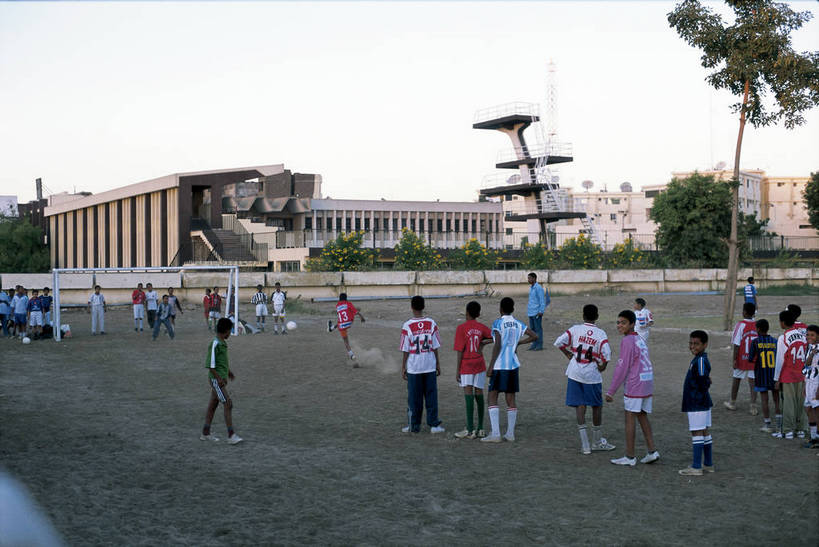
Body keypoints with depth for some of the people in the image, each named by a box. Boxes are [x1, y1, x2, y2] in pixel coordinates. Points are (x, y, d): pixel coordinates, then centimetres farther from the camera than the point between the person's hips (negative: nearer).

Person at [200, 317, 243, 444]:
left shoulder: (223, 343, 10)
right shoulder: (215, 344, -19)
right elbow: (210, 364, -20)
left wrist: (228, 371, 23)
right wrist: (218, 378, -21)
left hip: (221, 378, 9)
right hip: (216, 379, -9)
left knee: (213, 405, 13)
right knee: (228, 404, -12)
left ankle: (205, 433, 21)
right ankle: (231, 435, -13)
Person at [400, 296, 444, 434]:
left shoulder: (407, 326, -9)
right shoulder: (431, 324, -3)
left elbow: (405, 350, -5)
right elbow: (435, 347, 1)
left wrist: (403, 368, 3)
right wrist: (438, 364, 11)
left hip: (413, 367, -2)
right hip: (430, 366, 2)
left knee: (414, 398, 6)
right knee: (431, 396, 7)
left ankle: (414, 426, 12)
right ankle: (434, 424, 7)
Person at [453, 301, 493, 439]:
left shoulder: (461, 328, -9)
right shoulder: (481, 327, 4)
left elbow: (459, 351, -10)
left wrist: (457, 371, -6)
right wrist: (483, 342, 1)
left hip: (466, 366, -5)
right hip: (480, 365, 5)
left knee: (468, 394, -8)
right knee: (479, 394, 9)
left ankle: (470, 430, -13)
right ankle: (480, 429, 14)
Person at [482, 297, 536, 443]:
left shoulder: (498, 323, -8)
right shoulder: (518, 324, 9)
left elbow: (497, 345, -15)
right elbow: (534, 336, 11)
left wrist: (490, 365, -11)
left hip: (499, 365, -6)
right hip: (513, 365, 6)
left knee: (492, 398, -1)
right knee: (511, 399, 11)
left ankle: (495, 434, -8)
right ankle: (510, 433, 14)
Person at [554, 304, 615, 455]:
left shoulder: (575, 329, -2)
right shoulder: (601, 334, -7)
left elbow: (559, 342, -6)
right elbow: (606, 354, -17)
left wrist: (568, 354, 8)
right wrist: (602, 367, 1)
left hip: (575, 373, 2)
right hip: (592, 374, -2)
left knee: (580, 405, 5)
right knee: (596, 405, 13)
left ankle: (584, 444, -1)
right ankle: (597, 441, 24)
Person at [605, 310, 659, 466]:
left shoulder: (627, 341, -13)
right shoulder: (641, 340, 15)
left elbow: (622, 368, -16)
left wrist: (611, 391, -12)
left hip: (634, 387, -8)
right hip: (647, 384, 8)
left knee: (630, 418, -1)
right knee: (642, 417, 15)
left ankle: (630, 456, 3)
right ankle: (652, 451, 11)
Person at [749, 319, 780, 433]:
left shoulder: (755, 342, -7)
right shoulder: (775, 341, 1)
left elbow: (751, 359, -10)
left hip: (761, 375, -3)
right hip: (774, 374, 3)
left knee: (764, 400, 1)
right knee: (777, 399, 9)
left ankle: (767, 425, 3)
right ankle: (779, 424, 8)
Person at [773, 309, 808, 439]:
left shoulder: (783, 338, -14)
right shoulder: (803, 336, 4)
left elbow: (780, 360, -11)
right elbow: (807, 357, 8)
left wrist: (777, 379, -5)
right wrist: (805, 372, 16)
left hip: (788, 377, -5)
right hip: (802, 376, 5)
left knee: (788, 403, -1)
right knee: (800, 403, 11)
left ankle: (787, 430, 2)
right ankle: (799, 429, 16)